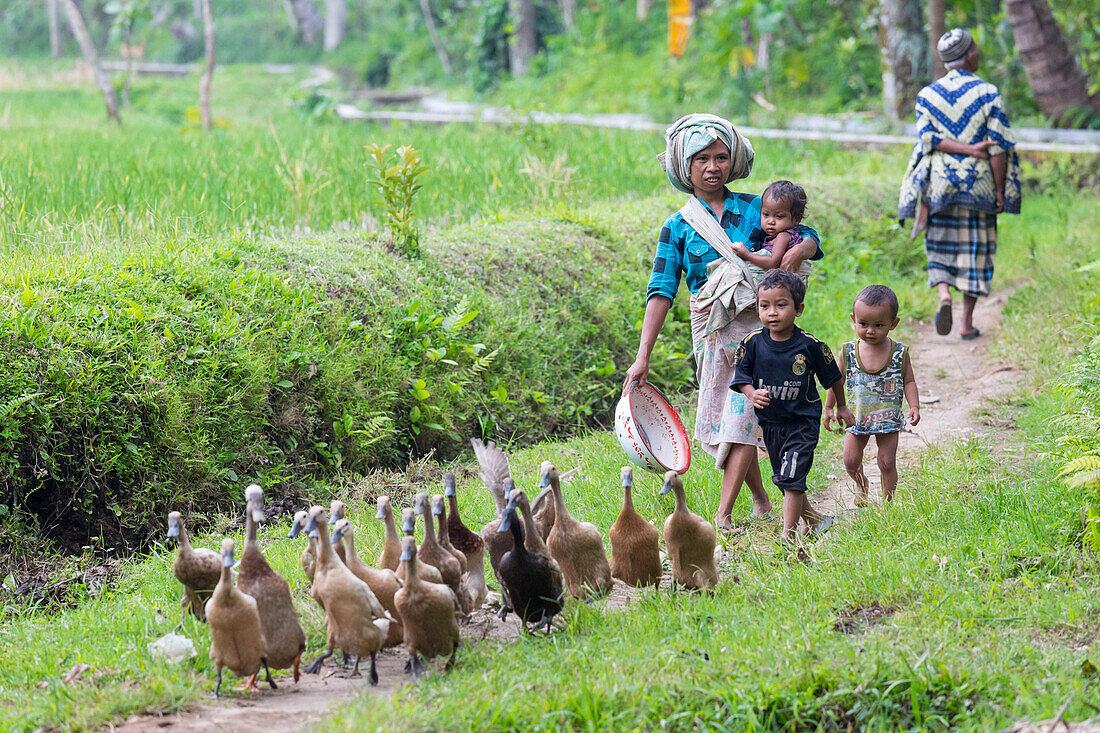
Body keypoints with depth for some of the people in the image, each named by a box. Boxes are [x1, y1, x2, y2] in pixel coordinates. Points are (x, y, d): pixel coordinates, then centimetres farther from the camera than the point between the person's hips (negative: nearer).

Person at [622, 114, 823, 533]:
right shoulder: (678, 228, 1)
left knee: (742, 415, -12)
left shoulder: (755, 209, 2)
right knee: (724, 418, 8)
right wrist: (643, 357, -12)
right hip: (712, 332, 2)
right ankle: (761, 501, 28)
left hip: (757, 325, -2)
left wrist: (799, 249, -17)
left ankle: (722, 516, -14)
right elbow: (661, 291, -4)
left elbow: (809, 236, 10)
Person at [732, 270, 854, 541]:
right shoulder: (752, 343, -8)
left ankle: (789, 535, -12)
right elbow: (742, 376, -1)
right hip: (770, 423, 4)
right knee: (783, 480, 17)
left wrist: (841, 407, 14)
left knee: (792, 479, -15)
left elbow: (833, 377, 2)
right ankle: (812, 519, 38)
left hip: (803, 421, -4)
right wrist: (752, 394, -23)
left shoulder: (810, 345, -13)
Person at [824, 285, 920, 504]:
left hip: (888, 419, -2)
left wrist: (914, 406, -16)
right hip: (857, 418, 2)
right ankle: (861, 484, 40)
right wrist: (829, 407, 8)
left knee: (887, 463, 0)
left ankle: (888, 501, 19)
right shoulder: (849, 352, -9)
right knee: (851, 461, 8)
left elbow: (909, 381, -3)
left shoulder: (900, 353, -12)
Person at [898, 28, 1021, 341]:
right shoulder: (988, 94, -7)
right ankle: (967, 323, 8)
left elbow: (928, 138, -10)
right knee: (975, 249, 9)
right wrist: (1000, 191, -4)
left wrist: (968, 149, -13)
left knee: (941, 245, 13)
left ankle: (943, 294, -16)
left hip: (939, 183, 2)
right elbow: (999, 147, -9)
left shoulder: (927, 95, 1)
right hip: (978, 183, -2)